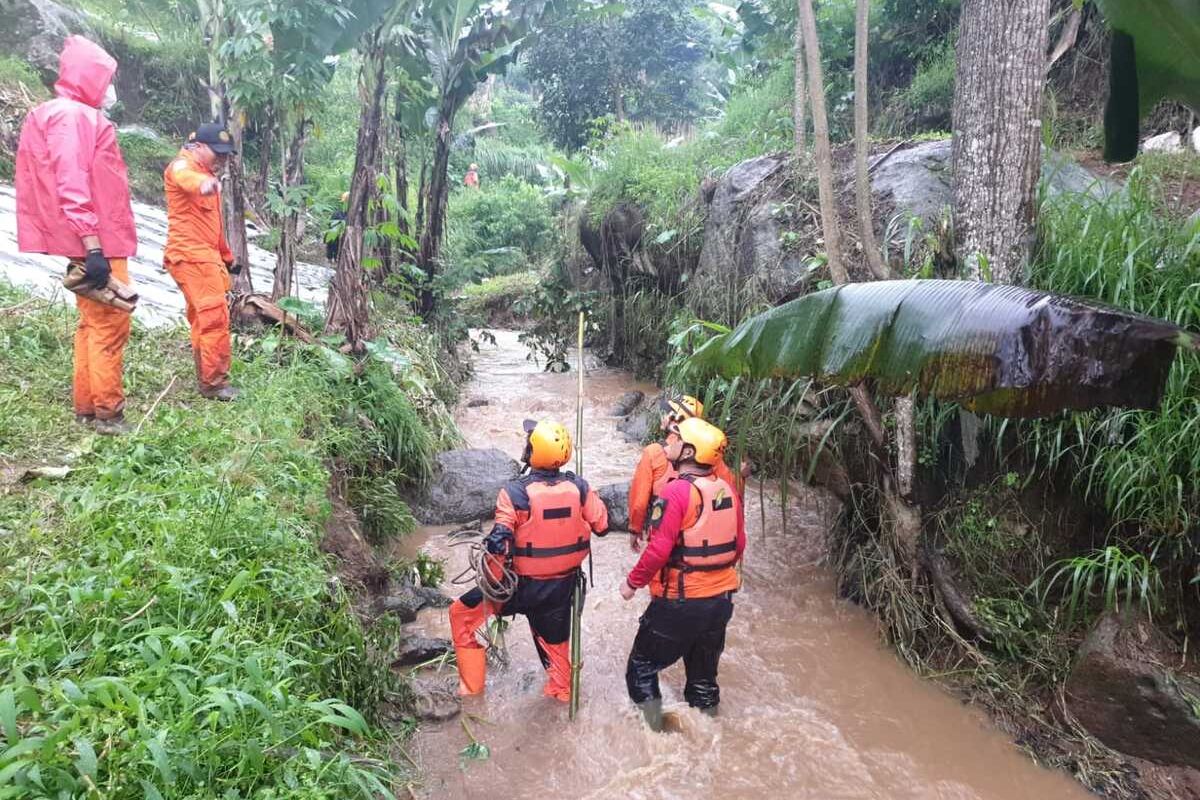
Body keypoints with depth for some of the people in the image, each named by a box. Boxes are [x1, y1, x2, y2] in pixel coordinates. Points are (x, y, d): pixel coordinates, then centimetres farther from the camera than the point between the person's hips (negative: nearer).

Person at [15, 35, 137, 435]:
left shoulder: (57, 115, 19)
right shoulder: (72, 117, -12)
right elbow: (72, 188, -21)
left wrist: (91, 245, 18)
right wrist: (93, 247, -25)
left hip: (91, 242, 10)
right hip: (96, 243, -10)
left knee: (93, 323, 14)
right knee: (109, 325, -7)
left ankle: (87, 407, 21)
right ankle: (106, 412, -1)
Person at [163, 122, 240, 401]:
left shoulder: (207, 173, 22)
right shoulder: (182, 166, -7)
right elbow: (185, 178, -35)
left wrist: (226, 256, 29)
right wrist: (203, 182, -58)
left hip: (205, 255, 10)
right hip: (190, 254, -10)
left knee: (202, 318, 15)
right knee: (215, 316, -13)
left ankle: (206, 378, 24)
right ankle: (214, 381, -8)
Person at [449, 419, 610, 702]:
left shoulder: (515, 492, -21)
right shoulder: (578, 487, -11)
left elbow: (498, 543, -24)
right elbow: (602, 525, -3)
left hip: (524, 586, -4)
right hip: (564, 584, 4)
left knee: (462, 614, 16)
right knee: (554, 637, 27)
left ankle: (471, 685, 23)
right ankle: (562, 690, 45)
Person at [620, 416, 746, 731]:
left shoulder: (677, 492, -20)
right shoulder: (727, 490, 0)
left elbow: (658, 550, -23)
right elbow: (739, 544, 9)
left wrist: (633, 582, -9)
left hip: (679, 602, -6)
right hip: (721, 599, 7)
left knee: (643, 664, 12)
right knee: (704, 669, 23)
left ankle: (653, 722, 13)